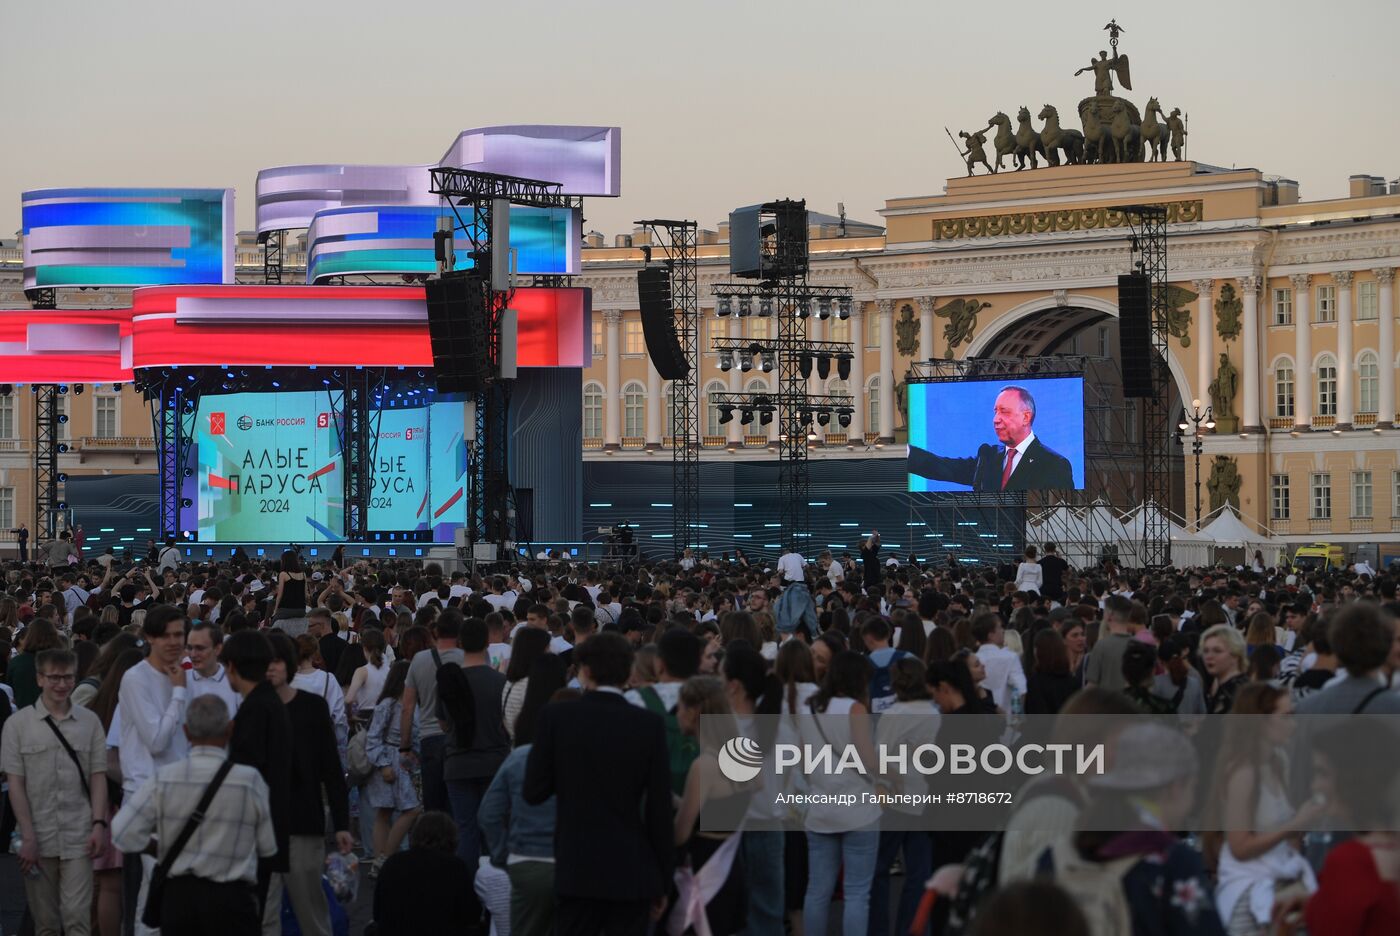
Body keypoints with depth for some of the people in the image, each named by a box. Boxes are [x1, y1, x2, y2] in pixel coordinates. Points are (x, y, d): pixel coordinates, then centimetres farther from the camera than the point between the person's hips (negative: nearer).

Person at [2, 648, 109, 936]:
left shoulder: (89, 722, 4)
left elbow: (98, 777, 7)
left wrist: (99, 824, -4)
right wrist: (28, 837, -6)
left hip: (78, 837, 0)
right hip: (38, 837, 0)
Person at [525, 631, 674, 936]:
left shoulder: (555, 717, -6)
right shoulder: (650, 724, -4)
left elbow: (533, 792, -3)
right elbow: (660, 808, -3)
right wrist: (663, 882, 5)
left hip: (576, 869, 0)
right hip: (633, 872, 0)